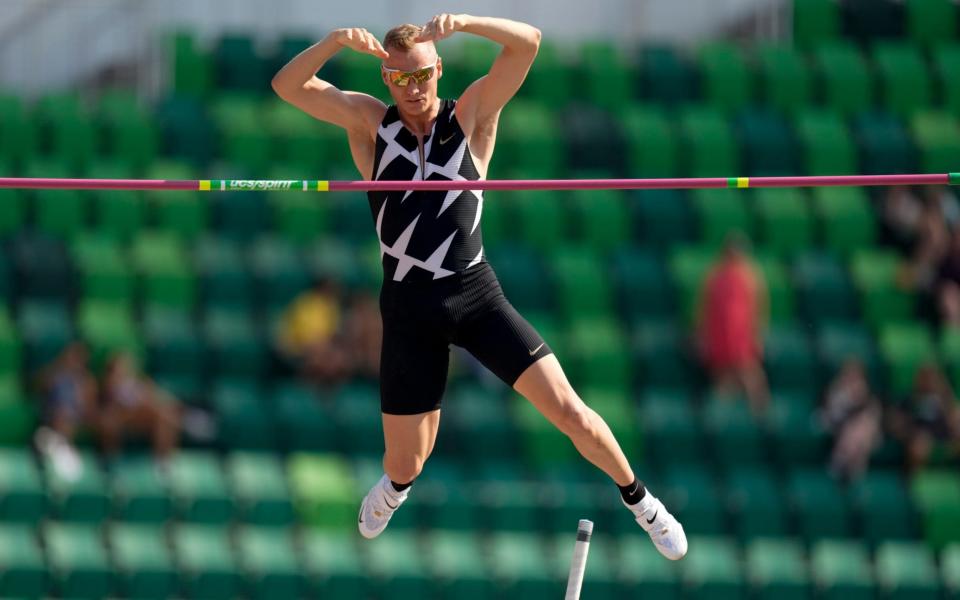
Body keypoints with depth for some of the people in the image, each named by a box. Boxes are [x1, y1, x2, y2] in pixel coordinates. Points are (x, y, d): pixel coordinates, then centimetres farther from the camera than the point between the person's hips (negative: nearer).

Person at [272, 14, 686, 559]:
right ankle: (395, 489, 47)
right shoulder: (368, 121, 2)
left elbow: (528, 42, -12)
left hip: (477, 295, -1)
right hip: (409, 307, 1)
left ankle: (640, 502, 14)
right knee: (406, 464, 8)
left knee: (568, 410, -10)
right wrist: (337, 41, -28)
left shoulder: (472, 115, -1)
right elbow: (288, 85, -9)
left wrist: (463, 22, -29)